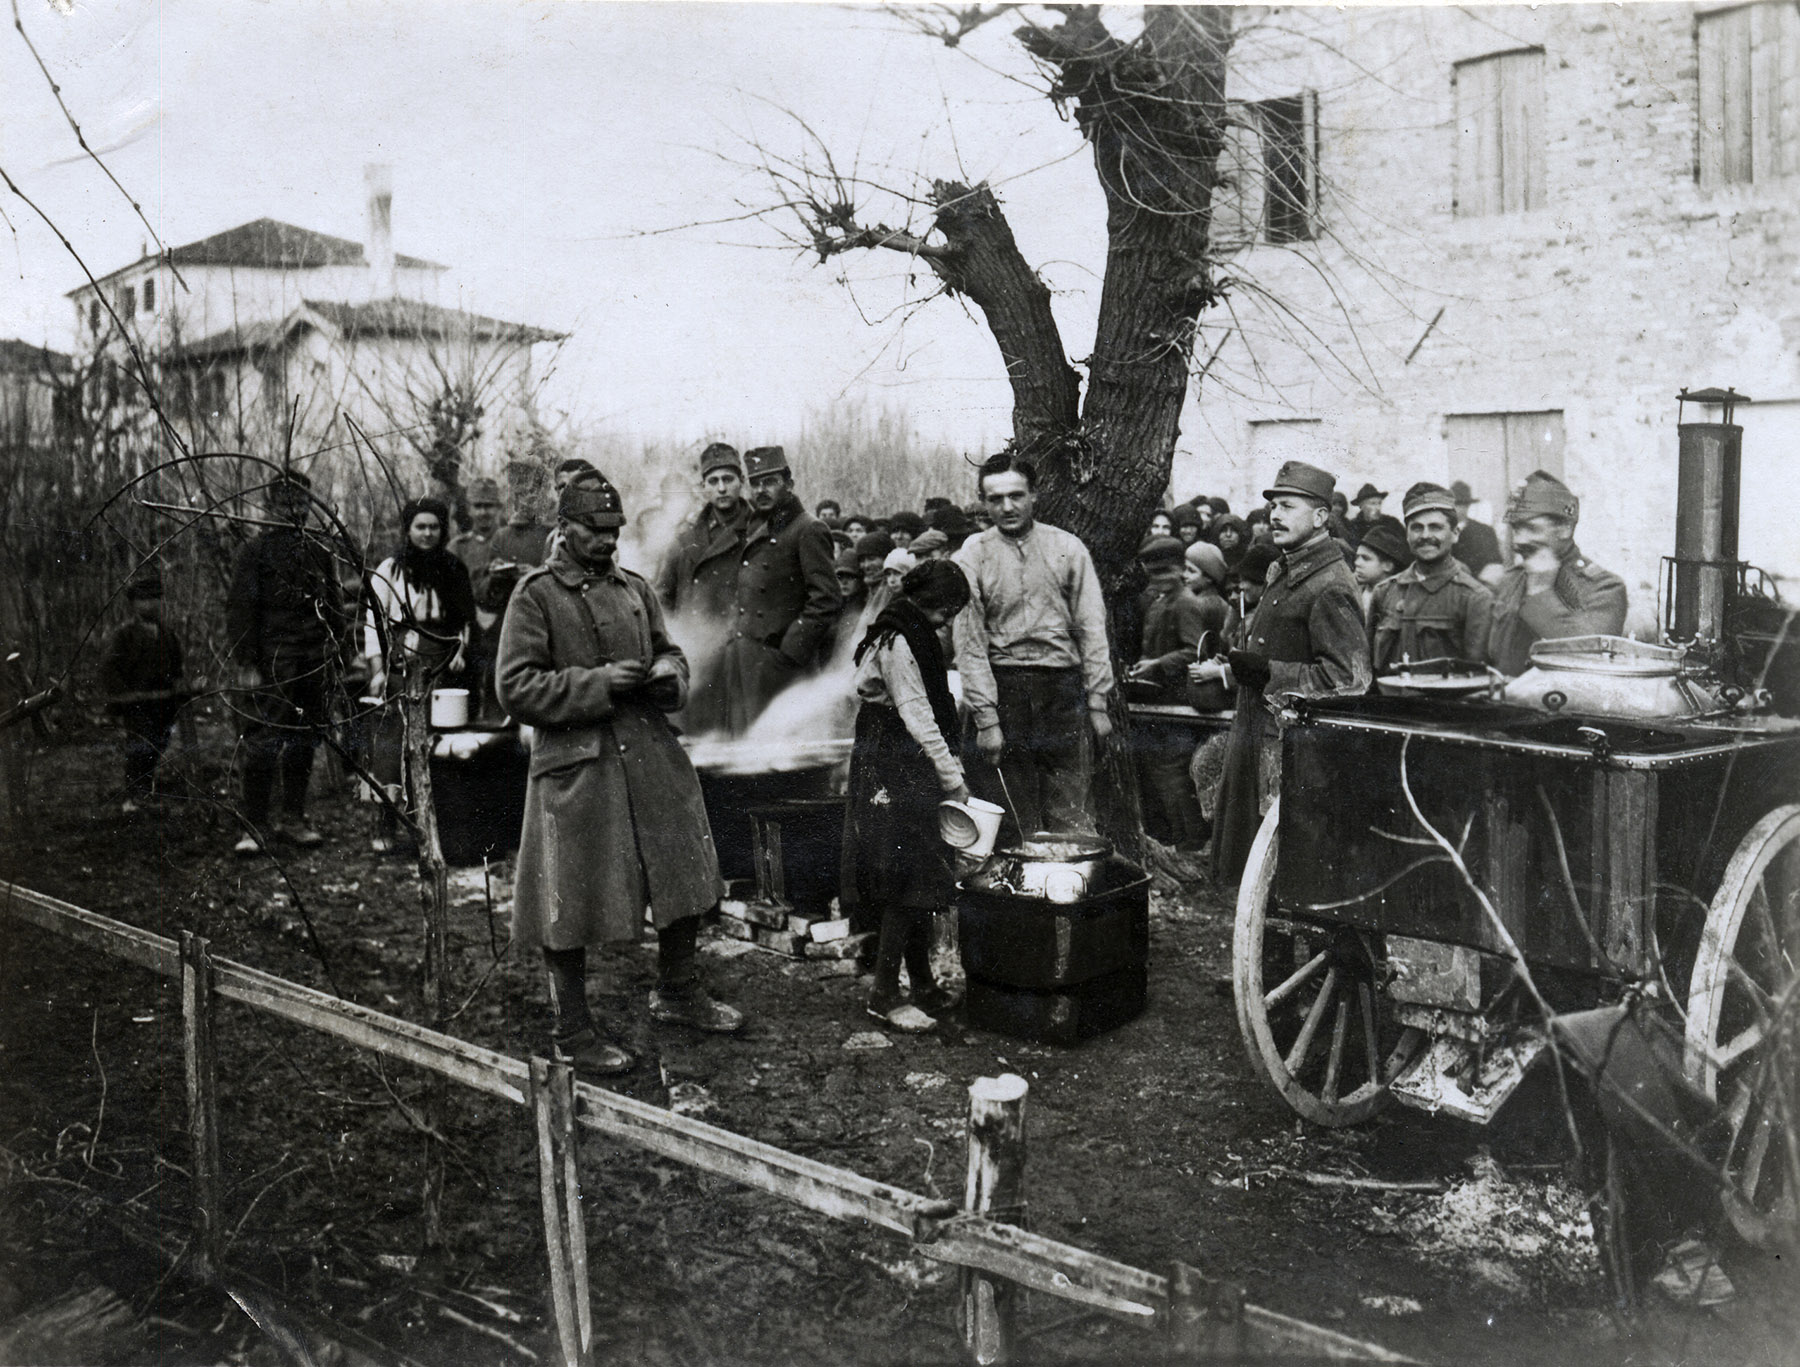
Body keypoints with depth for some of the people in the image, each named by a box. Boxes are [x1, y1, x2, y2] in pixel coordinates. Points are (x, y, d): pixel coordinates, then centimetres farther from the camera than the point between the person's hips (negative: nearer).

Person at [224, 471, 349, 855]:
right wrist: (246, 662, -11)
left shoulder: (320, 552, 12)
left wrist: (336, 650, 12)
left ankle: (293, 819, 20)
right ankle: (255, 825, -1)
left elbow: (335, 607, 19)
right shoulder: (256, 552, -2)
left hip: (314, 664, 5)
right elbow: (239, 608, -5)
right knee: (261, 741, -7)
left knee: (304, 742, 10)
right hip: (271, 664, -5)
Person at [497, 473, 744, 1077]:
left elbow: (668, 650, 23)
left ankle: (679, 992, 34)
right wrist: (599, 683, -17)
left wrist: (670, 675, -1)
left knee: (684, 875, 12)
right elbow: (516, 687, -10)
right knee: (571, 902, 1)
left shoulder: (636, 588, 12)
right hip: (576, 767, -6)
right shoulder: (536, 595, -5)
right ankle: (572, 1030, 17)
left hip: (652, 755, 6)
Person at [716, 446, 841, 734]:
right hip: (740, 655, 8)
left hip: (775, 658, -8)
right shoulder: (753, 529, 18)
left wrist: (790, 652, -16)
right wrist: (731, 640, 12)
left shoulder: (809, 530, -6)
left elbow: (825, 601, -13)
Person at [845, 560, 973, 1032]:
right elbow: (918, 718, -19)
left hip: (910, 770, 10)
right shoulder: (897, 642, -16)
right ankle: (884, 993, -3)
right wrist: (952, 778, -18)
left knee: (920, 881, 12)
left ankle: (922, 984, 19)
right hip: (892, 774, -10)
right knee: (907, 882, -8)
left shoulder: (915, 636, 16)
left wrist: (949, 772, 14)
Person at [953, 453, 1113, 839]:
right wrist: (985, 718, -7)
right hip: (1003, 686, 0)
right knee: (1017, 817, 4)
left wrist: (1098, 701, -1)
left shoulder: (1067, 548, 7)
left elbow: (1092, 627, 6)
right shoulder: (972, 557, 3)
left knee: (1071, 814, -3)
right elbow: (970, 643, 0)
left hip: (1063, 683, 0)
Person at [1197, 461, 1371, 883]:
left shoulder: (1330, 587, -15)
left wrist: (1260, 673, -21)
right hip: (1258, 735, 10)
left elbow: (1346, 678, -22)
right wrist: (1230, 668, 11)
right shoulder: (1283, 573, 15)